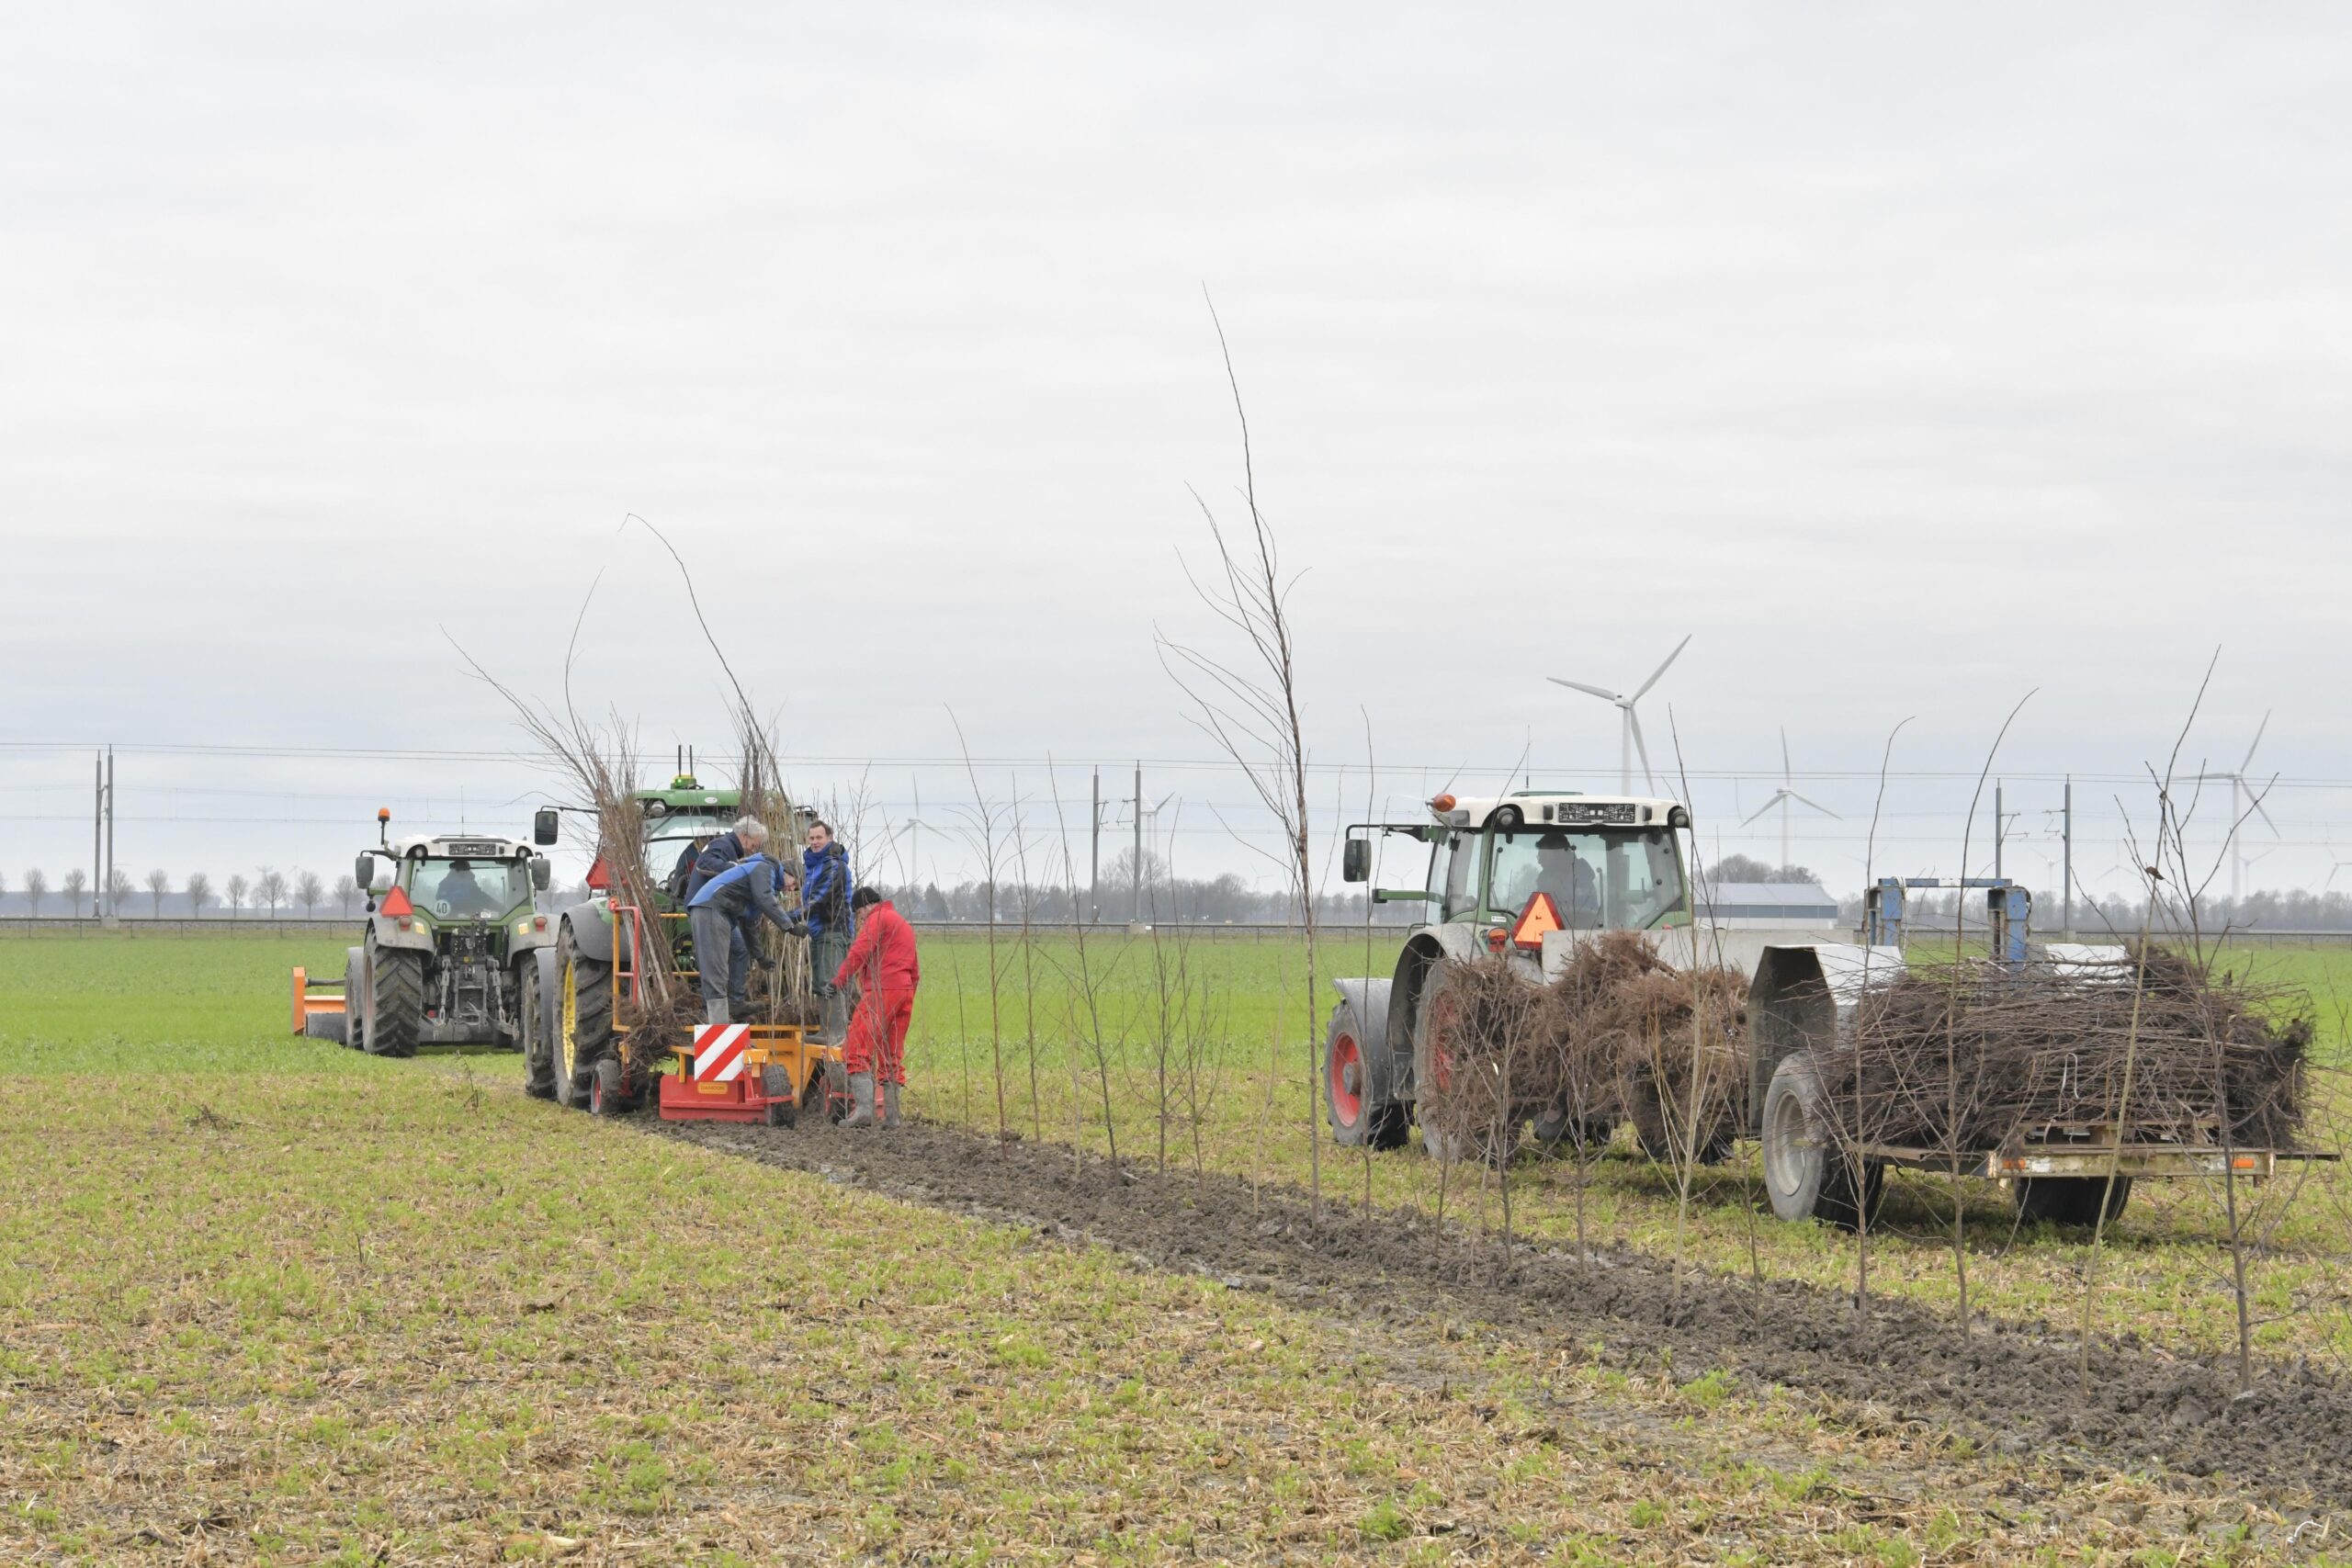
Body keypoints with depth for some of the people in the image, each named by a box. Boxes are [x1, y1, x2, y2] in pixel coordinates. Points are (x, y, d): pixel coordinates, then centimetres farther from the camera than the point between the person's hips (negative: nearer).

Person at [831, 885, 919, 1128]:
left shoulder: (877, 918, 0)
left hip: (882, 990, -9)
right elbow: (915, 971, 28)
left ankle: (863, 1109, -21)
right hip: (905, 991, 9)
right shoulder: (904, 924, 28)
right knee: (892, 1056, 11)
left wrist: (839, 980, -16)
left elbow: (860, 950, -15)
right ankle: (891, 1115, 8)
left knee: (857, 1049, -10)